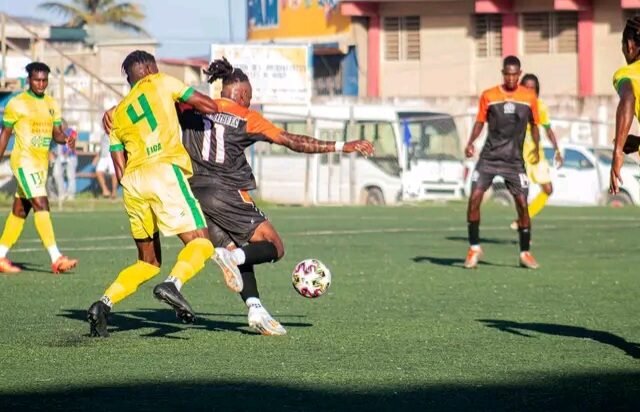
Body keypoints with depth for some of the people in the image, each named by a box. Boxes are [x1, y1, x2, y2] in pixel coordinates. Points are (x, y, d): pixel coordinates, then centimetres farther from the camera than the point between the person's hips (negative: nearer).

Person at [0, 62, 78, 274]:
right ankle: (56, 258, -24)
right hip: (24, 161, -7)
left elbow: (56, 133, 11)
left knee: (20, 211, 11)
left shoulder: (52, 105, 12)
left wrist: (66, 139, -12)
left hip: (42, 163, 7)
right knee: (41, 205, -17)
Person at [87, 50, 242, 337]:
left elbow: (120, 170, 18)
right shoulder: (161, 83, 13)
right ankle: (173, 284, -36)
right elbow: (209, 106, 8)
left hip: (132, 182, 6)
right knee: (201, 243, -8)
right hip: (164, 172, -6)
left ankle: (104, 304, -2)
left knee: (148, 262, 16)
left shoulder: (117, 114, 25)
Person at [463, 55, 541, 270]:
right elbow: (480, 122, 8)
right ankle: (474, 248, 2)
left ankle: (525, 253, 8)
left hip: (514, 160, 0)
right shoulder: (488, 96, 2)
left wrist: (536, 147, -1)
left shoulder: (529, 97, 3)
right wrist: (470, 143, -8)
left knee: (522, 204, -6)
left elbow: (534, 124, 13)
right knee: (474, 198, -11)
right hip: (489, 156, 0)